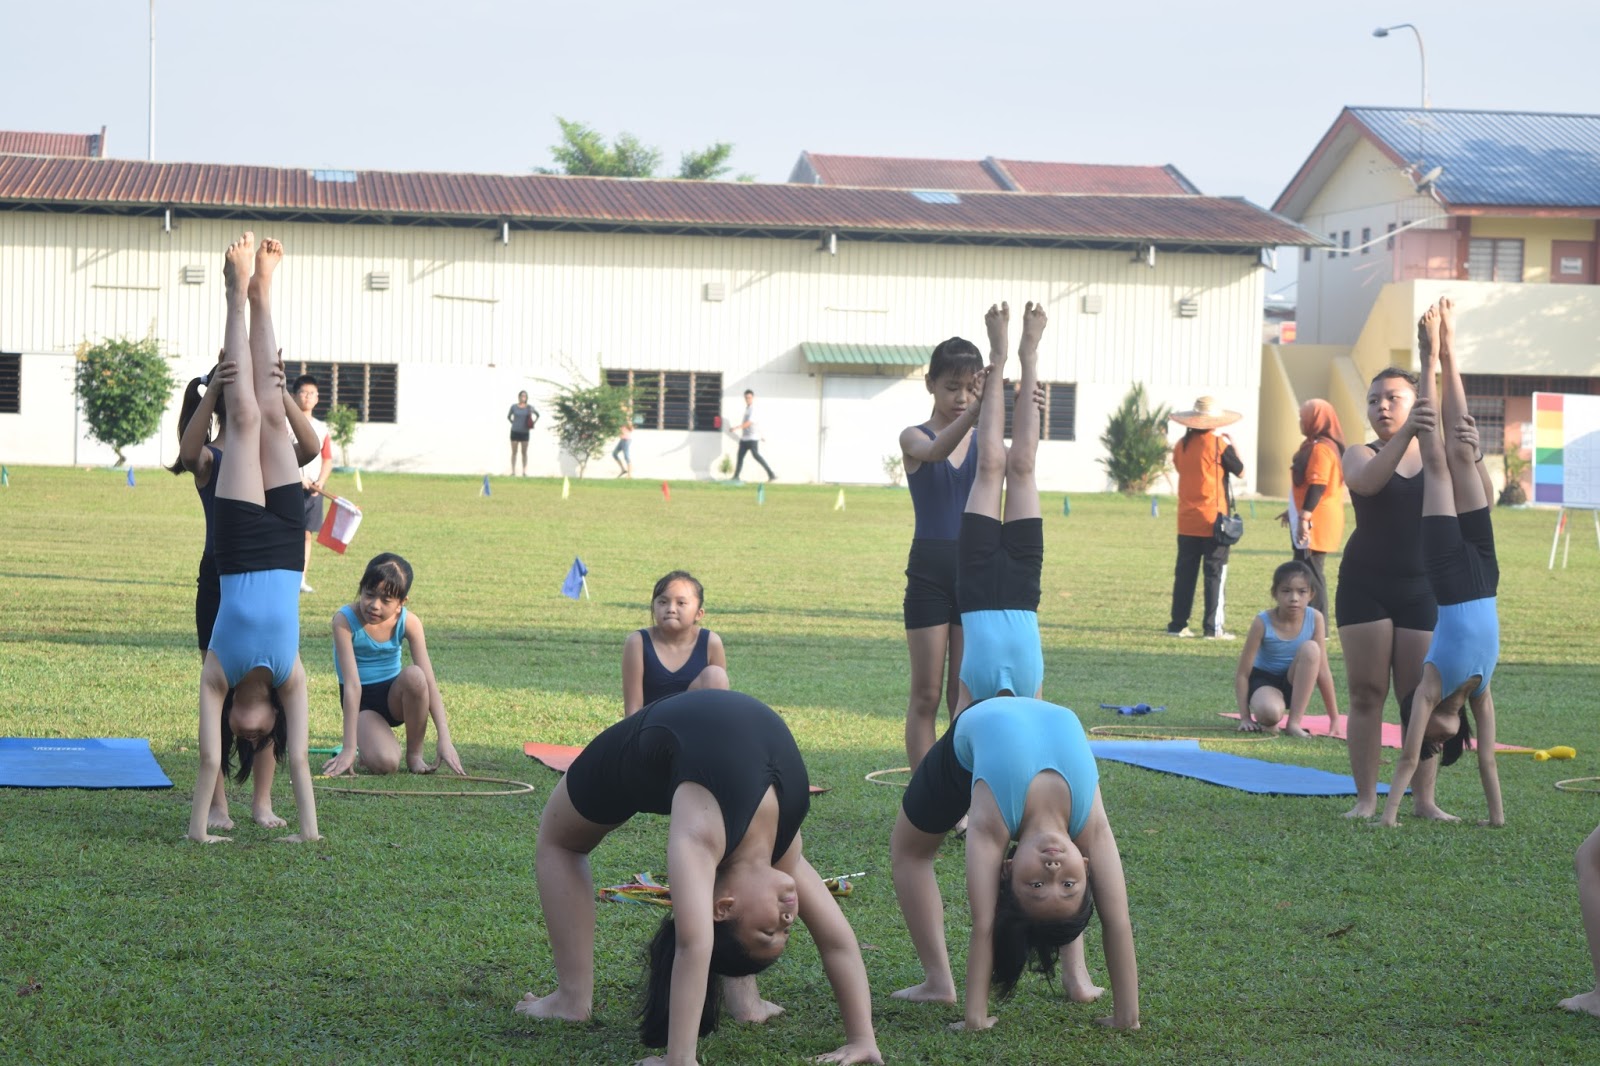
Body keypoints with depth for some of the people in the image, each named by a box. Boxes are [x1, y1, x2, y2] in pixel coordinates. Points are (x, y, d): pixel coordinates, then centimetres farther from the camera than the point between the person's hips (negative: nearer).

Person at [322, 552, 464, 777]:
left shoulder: (409, 623, -13)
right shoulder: (345, 620, -22)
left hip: (395, 697, 3)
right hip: (361, 702, -3)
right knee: (384, 763, -31)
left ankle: (414, 754, -11)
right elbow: (352, 684, -28)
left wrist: (444, 739, -27)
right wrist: (349, 748, -30)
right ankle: (366, 750, 9)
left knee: (414, 675, -33)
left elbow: (429, 682, -18)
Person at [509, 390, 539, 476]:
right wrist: (514, 423, 6)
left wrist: (533, 424, 5)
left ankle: (524, 472, 7)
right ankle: (513, 472, 4)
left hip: (525, 432, 0)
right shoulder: (514, 407, 0)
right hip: (515, 432, 0)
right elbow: (508, 416, 16)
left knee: (524, 452, 3)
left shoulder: (529, 407, 0)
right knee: (514, 452, 1)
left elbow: (538, 415, 15)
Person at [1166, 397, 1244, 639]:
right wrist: (1232, 445, 13)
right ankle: (1213, 627, -2)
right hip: (1213, 519, -5)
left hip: (1187, 520, 5)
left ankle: (1178, 624, 10)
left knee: (1185, 572, 9)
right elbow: (1240, 470, -1)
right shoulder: (1218, 444, -10)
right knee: (1215, 573, 0)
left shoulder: (1181, 445, 4)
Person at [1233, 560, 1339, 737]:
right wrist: (1245, 717, -15)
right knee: (1270, 711, -39)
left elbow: (1322, 669, -11)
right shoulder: (1263, 622, -20)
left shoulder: (1315, 618, -16)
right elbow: (1242, 673, -13)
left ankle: (1294, 723, -22)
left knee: (1310, 649, -29)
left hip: (1295, 683, 3)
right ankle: (1268, 721, 2)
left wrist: (1334, 718, -9)